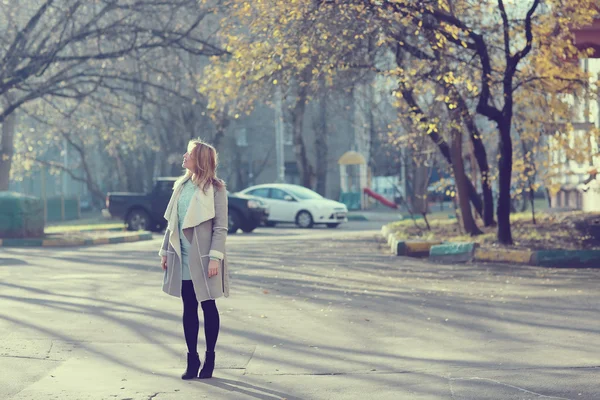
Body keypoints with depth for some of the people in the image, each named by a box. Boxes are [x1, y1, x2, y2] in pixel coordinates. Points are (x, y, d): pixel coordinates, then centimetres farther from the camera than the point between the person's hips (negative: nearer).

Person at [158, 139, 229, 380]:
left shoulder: (215, 189, -8)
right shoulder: (181, 186, 10)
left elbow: (221, 227, -12)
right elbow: (172, 222, 15)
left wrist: (215, 257, -18)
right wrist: (165, 251, 12)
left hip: (203, 259, -5)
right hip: (182, 259, 6)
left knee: (208, 306, 4)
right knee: (188, 308, 8)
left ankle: (209, 358, 14)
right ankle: (192, 359, 15)